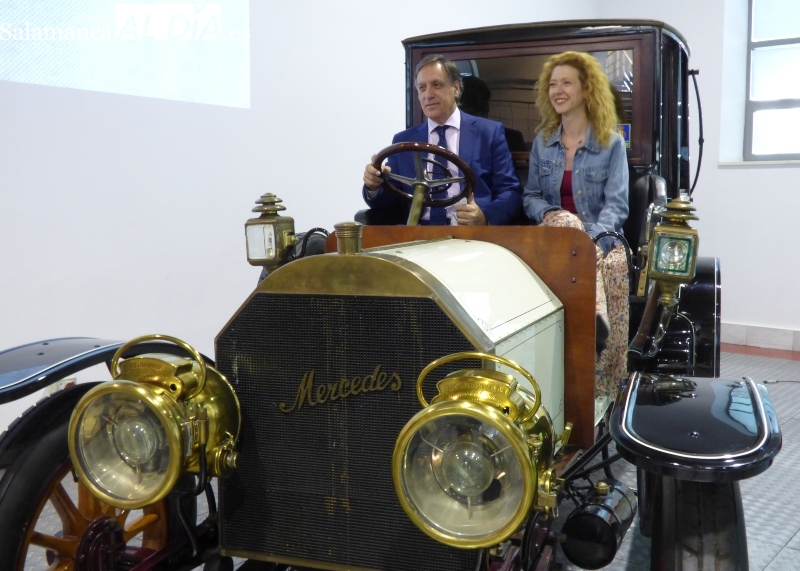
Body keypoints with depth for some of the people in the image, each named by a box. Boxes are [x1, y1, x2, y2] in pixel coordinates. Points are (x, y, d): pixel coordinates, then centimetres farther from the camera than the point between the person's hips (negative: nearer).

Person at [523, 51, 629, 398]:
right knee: (566, 221, -35)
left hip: (601, 238, -2)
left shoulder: (612, 143, 4)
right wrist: (549, 215, -12)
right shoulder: (542, 143, 15)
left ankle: (604, 392, -34)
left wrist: (591, 240, -24)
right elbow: (530, 196, 13)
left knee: (614, 267, -36)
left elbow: (616, 204, -5)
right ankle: (593, 316, -49)